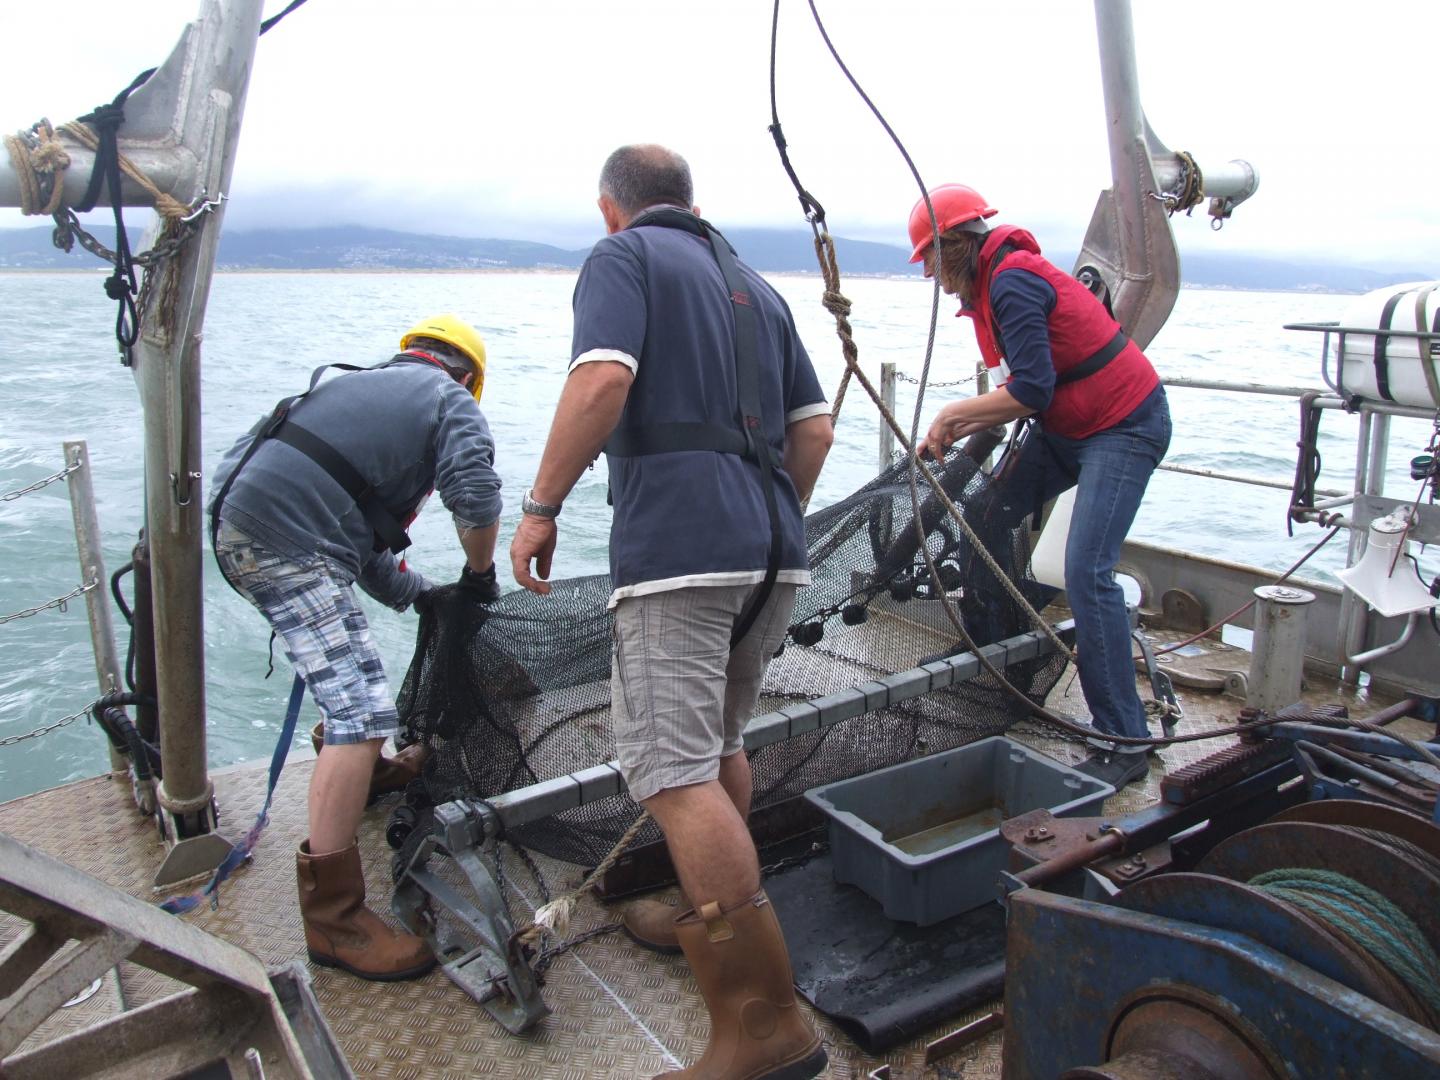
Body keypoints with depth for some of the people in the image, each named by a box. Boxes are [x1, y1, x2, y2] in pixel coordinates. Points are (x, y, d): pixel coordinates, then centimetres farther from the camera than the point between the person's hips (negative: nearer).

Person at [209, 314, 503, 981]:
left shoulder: (360, 382, 30)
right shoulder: (452, 402, 7)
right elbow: (477, 501, -10)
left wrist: (416, 594, 31)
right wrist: (480, 573, 9)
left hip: (236, 523, 10)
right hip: (289, 543, -10)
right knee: (363, 710, -13)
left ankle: (362, 771, 52)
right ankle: (333, 918, -12)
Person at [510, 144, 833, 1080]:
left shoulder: (624, 255, 4)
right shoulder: (753, 283, 25)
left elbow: (604, 377, -15)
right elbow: (814, 423, 22)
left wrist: (543, 505, -9)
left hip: (676, 539, -8)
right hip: (773, 545, 9)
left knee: (676, 771, -10)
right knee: (721, 745, 21)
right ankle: (710, 917, 37)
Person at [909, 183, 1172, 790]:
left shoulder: (1012, 284, -20)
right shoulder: (997, 282, 10)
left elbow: (1032, 391, -25)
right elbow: (1027, 385, 11)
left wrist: (953, 414, -13)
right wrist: (958, 431, 2)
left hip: (1124, 427, -10)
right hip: (1070, 425, 11)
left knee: (1086, 574, -18)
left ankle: (1123, 743, -12)